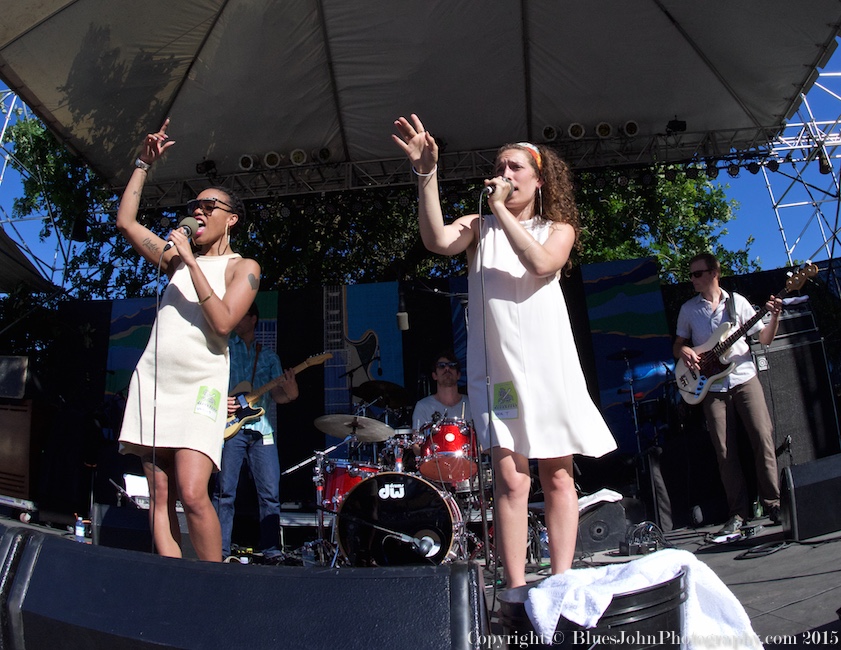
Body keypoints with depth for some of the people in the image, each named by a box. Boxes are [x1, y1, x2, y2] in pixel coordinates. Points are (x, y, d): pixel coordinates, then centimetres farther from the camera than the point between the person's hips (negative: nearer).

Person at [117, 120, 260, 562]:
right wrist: (144, 164, 18)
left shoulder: (242, 267, 4)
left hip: (200, 386, -5)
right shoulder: (177, 259, 21)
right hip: (153, 381, 6)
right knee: (160, 498, 0)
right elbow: (125, 222, 20)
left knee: (192, 493, -17)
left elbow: (223, 322, -11)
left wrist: (191, 261, -12)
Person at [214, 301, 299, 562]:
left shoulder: (269, 357, 17)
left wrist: (289, 394, -14)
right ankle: (220, 551, 3)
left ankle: (271, 551, 5)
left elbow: (276, 394, 9)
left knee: (271, 494, -1)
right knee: (225, 491, -4)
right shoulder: (223, 347, 12)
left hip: (262, 430, 2)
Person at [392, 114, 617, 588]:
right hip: (495, 367, 0)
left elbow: (541, 263, -13)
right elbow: (439, 241, -11)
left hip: (549, 365, 1)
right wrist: (427, 174, -16)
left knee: (557, 475, 3)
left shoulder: (558, 228, 11)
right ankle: (517, 588, -2)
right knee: (510, 479, -7)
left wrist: (502, 208, -8)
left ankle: (561, 582, 10)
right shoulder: (479, 228, 12)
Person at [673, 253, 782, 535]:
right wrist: (684, 351, -9)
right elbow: (677, 345, 13)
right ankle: (739, 512, 5)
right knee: (725, 451, -1)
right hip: (711, 386, 1)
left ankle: (773, 503, 6)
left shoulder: (736, 301, 5)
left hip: (744, 378, -1)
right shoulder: (688, 309, 8)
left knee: (763, 439, -6)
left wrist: (774, 316, -11)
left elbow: (765, 339, 6)